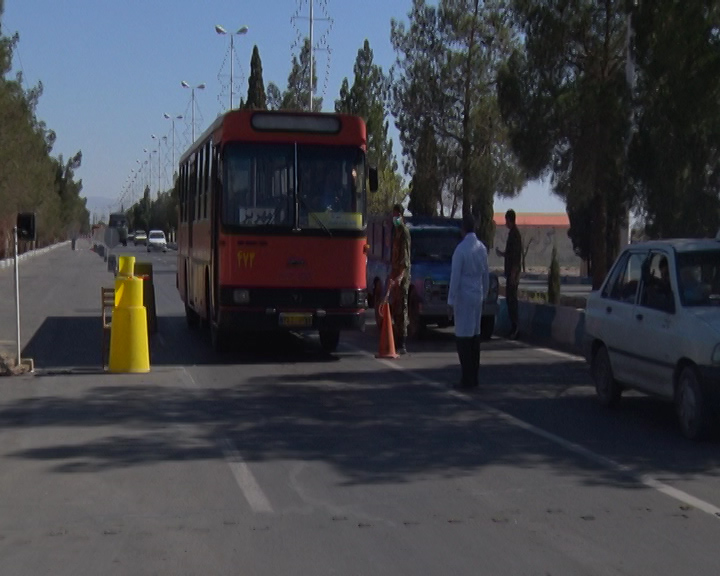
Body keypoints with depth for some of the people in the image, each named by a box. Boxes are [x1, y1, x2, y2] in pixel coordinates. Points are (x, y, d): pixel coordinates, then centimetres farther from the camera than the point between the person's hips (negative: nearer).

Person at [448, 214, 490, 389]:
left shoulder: (461, 249, -15)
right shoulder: (482, 248, 5)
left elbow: (455, 277, -14)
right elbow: (486, 274, 11)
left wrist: (451, 301, -9)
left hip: (464, 297, -7)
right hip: (478, 296, 7)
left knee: (463, 336, -4)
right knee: (475, 334, 11)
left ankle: (467, 378, -5)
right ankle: (474, 376, 14)